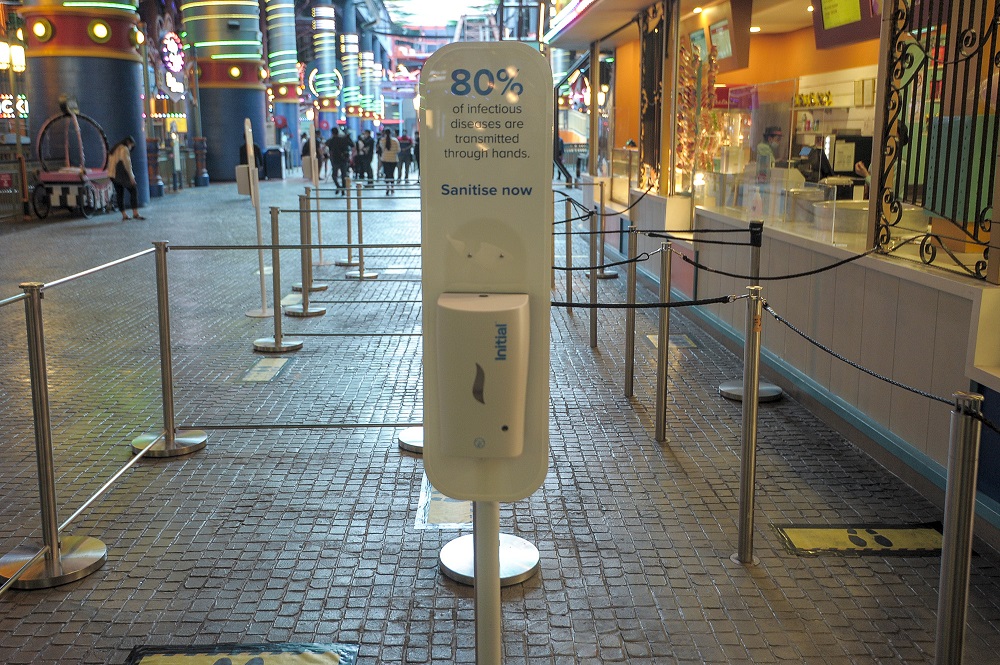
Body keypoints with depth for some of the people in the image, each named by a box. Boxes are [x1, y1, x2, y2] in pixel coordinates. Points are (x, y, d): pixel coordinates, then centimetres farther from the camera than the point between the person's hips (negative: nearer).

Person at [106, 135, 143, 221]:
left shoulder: (114, 149, 21)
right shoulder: (124, 149, -6)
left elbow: (110, 162, 19)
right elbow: (127, 163, -13)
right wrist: (131, 177, -12)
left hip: (112, 175, 9)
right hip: (121, 175, -9)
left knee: (119, 194, 10)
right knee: (134, 191, -5)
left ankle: (124, 215, 9)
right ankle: (135, 213, -14)